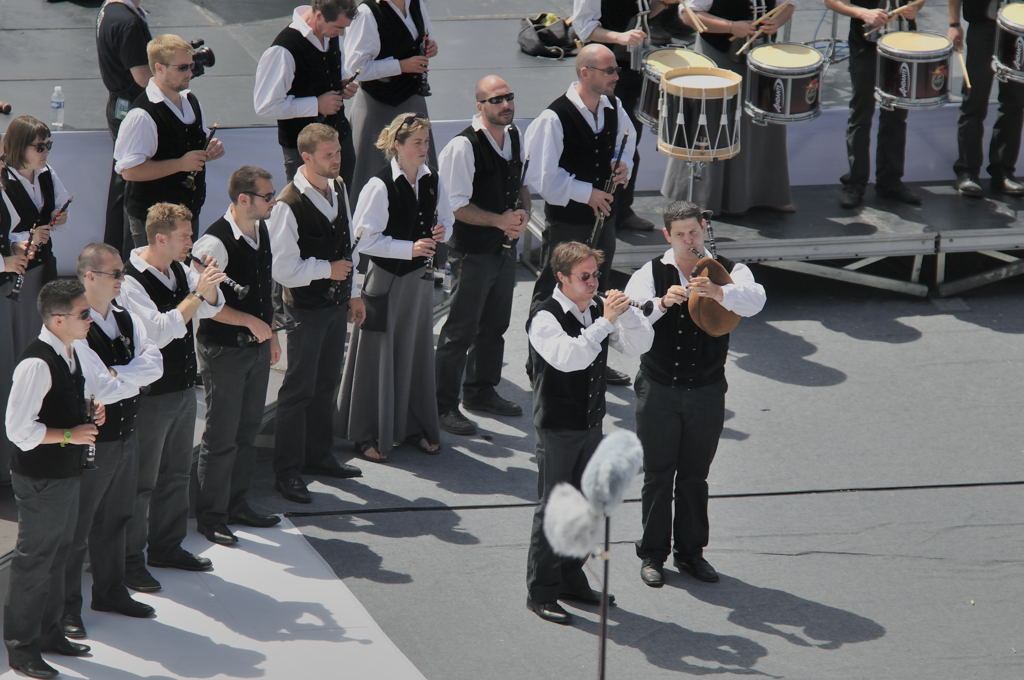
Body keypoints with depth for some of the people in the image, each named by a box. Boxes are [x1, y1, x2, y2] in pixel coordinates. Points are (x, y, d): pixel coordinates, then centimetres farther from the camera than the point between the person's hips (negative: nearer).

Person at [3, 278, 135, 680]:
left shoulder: (77, 352, 3)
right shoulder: (37, 365, -26)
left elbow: (104, 387, 17)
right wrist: (68, 435, -22)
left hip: (67, 473, 9)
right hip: (40, 479, -9)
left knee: (57, 555, 21)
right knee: (34, 561, 2)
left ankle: (48, 633, 36)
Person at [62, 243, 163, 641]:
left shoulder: (126, 318, 6)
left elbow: (154, 365, -7)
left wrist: (117, 375, -19)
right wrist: (134, 379, -15)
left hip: (126, 436, 8)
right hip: (90, 441, -8)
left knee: (116, 519, 21)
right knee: (76, 528, 2)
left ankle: (110, 592, 36)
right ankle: (66, 607, 13)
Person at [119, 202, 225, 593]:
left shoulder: (181, 270, 4)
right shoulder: (131, 282, -21)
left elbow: (211, 307, 7)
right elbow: (158, 332, -29)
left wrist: (209, 284, -13)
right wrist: (196, 294, -29)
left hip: (184, 389, 8)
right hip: (150, 396, -8)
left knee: (177, 473, 19)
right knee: (141, 480, 1)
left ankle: (167, 546, 32)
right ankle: (130, 560, 10)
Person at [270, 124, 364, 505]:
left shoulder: (339, 189, 3)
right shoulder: (289, 205, -23)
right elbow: (283, 269, -23)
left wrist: (352, 292, 17)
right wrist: (328, 269, -17)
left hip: (337, 302, 8)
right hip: (306, 308, -8)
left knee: (326, 385, 19)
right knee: (299, 389, -1)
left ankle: (318, 456, 33)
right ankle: (287, 472, 8)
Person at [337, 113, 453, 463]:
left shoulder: (432, 181, 3)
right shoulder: (380, 186, -16)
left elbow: (445, 219, 16)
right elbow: (365, 238, -16)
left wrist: (441, 231, -8)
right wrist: (410, 248, -22)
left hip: (419, 276, 6)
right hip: (385, 278, -6)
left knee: (416, 352, 14)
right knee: (378, 356, 2)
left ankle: (416, 427, 27)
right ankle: (368, 435, 12)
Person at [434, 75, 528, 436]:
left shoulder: (515, 136, 5)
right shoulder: (463, 147, -20)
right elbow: (456, 206, -21)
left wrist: (523, 213, 0)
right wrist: (500, 220, -23)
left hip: (506, 247, 8)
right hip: (472, 252, -8)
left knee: (495, 325, 20)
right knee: (460, 330, -2)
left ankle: (481, 392, 37)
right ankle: (443, 406, 6)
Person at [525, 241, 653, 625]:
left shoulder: (598, 310, 3)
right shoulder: (545, 318, -17)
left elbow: (640, 345, 2)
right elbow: (569, 358, -33)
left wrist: (626, 312, -15)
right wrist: (605, 322, -32)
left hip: (591, 425, 7)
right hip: (558, 430, -7)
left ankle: (571, 580, 30)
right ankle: (541, 593, 10)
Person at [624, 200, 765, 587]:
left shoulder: (728, 272, -3)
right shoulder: (651, 274, -5)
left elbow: (754, 300, -24)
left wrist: (718, 292, -43)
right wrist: (662, 302, -40)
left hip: (707, 392, 1)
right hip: (659, 391, -1)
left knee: (695, 476, 12)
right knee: (658, 475, 6)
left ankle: (690, 552, 25)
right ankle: (652, 555, 17)